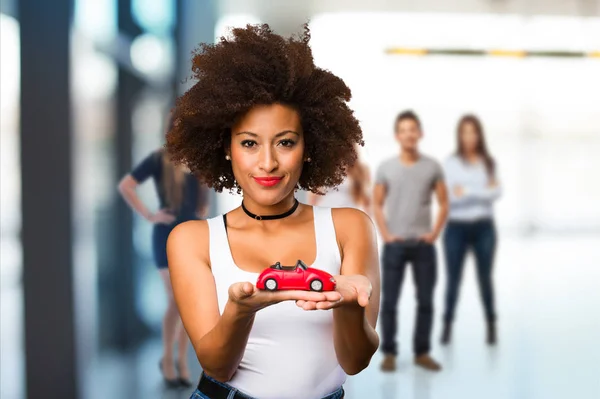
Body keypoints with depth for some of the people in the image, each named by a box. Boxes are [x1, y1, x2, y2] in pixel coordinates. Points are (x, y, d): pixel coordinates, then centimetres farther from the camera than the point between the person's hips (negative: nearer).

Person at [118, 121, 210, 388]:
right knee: (176, 302, -10)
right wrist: (149, 215, -13)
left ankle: (182, 361, 19)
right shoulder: (158, 159, -8)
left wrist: (205, 208, 11)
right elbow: (125, 186, -12)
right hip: (168, 236, -5)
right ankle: (167, 358, 9)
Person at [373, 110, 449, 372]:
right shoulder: (385, 168, 0)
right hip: (395, 244, -1)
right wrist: (385, 234, -6)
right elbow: (377, 205, 5)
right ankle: (389, 353, 8)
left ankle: (422, 352, 15)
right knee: (389, 301, -1)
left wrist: (434, 233, -3)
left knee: (425, 301, 4)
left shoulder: (432, 167, 3)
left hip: (424, 244, 1)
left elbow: (444, 204, 7)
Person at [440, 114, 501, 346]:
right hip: (457, 228, -1)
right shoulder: (450, 164, -1)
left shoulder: (489, 163, 6)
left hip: (484, 228, 2)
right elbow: (447, 196, -11)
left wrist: (466, 191, -12)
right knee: (453, 278, 2)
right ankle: (447, 325, 10)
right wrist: (483, 191, -13)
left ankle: (491, 326, 15)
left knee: (485, 277, 6)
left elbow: (496, 193, -5)